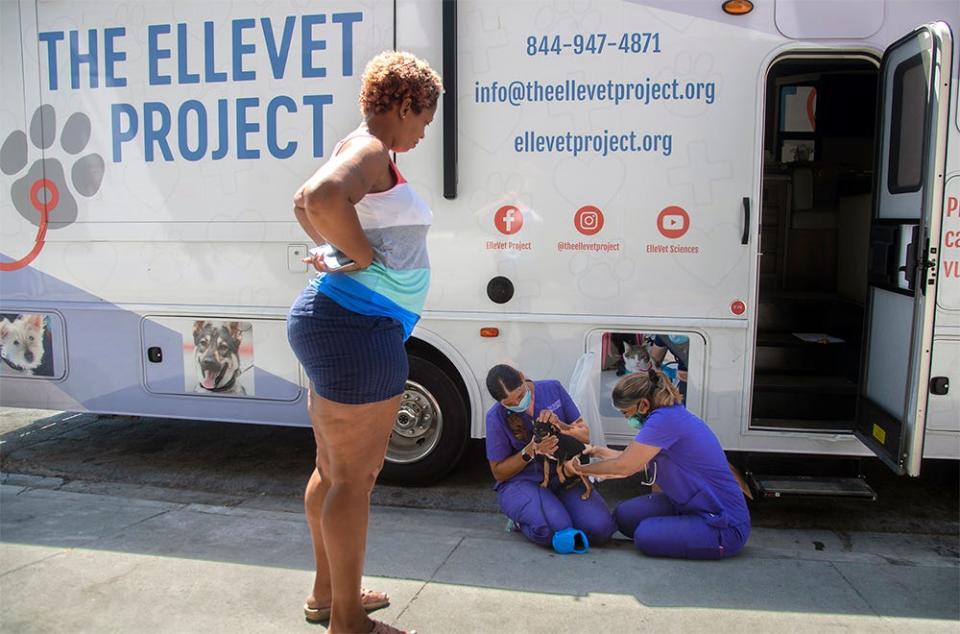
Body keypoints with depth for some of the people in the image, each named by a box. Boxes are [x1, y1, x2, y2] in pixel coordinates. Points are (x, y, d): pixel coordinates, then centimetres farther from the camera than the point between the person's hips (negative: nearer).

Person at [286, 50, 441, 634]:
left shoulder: (358, 151, 20)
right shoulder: (370, 151, -12)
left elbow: (307, 203, 35)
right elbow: (322, 199, -33)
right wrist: (363, 257, -18)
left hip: (331, 323, 11)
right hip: (358, 328, -11)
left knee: (334, 470, 19)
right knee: (354, 478, 0)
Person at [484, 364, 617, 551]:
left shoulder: (553, 389, -4)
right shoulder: (497, 417, -11)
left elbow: (585, 436, 3)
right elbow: (498, 472, -4)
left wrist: (560, 426, -19)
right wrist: (530, 451, -20)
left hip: (563, 476, 3)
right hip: (520, 482, -3)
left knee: (600, 529, -19)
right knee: (555, 529, -31)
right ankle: (522, 520, 4)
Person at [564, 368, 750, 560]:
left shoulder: (666, 418, -24)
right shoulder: (672, 415, 5)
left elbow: (624, 466, -20)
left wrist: (580, 468, -7)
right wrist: (601, 452, 17)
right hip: (691, 506, 9)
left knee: (646, 536, -19)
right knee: (624, 515, -3)